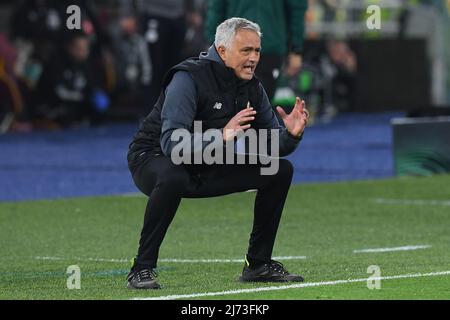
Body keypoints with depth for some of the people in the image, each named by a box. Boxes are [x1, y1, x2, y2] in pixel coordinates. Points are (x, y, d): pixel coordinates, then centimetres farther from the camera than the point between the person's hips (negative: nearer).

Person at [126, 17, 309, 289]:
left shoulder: (252, 88, -1)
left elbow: (272, 144, 4)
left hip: (207, 170, 7)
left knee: (280, 170, -2)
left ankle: (259, 264, 7)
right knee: (172, 178, -42)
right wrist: (221, 136, -49)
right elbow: (172, 144, -35)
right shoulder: (189, 78, -25)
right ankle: (142, 269, -28)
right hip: (153, 159, -7)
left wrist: (291, 134, -20)